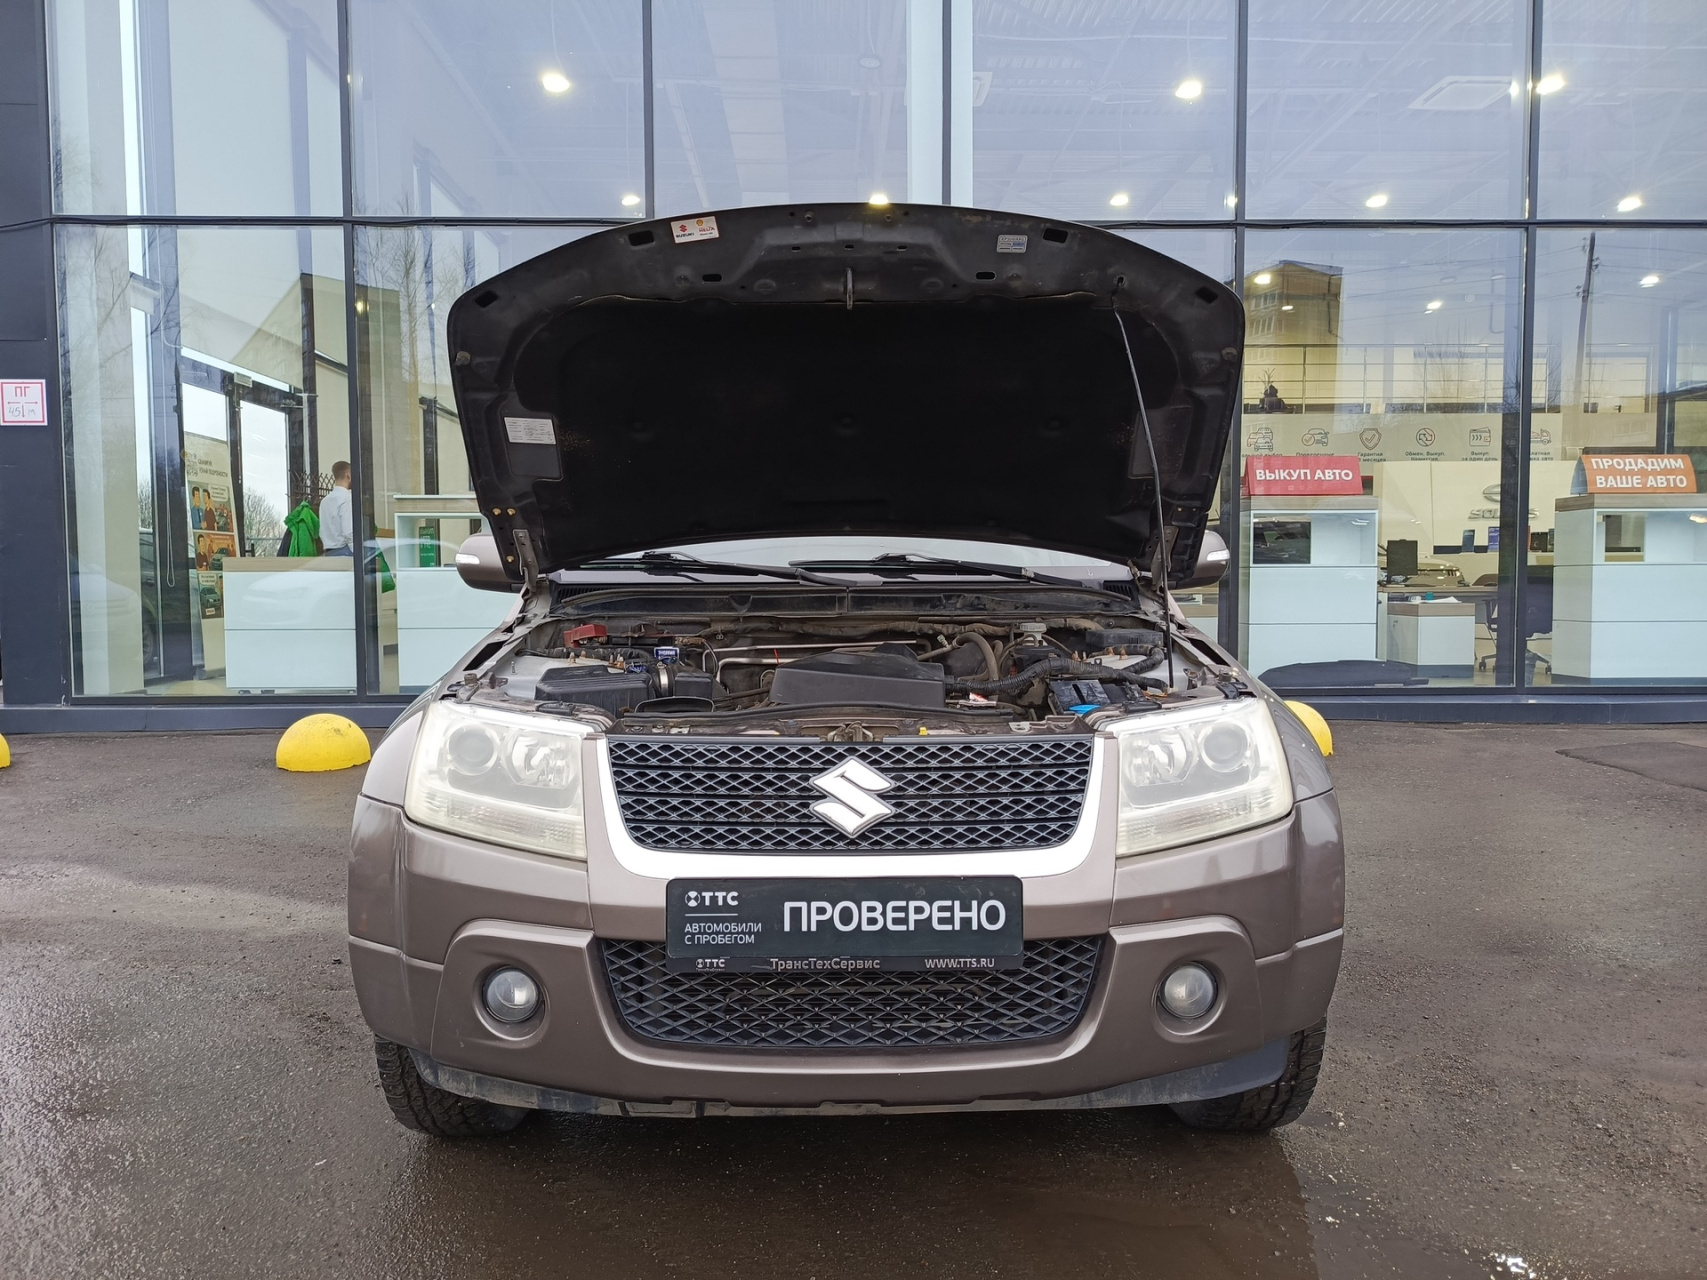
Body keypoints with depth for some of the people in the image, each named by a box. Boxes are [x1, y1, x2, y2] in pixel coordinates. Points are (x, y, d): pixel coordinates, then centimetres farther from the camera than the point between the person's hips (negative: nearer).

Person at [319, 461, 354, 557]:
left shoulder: (325, 500, 13)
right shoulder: (346, 498, -12)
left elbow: (322, 531, 16)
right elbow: (348, 532, -19)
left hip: (329, 552, 8)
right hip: (344, 551, -8)